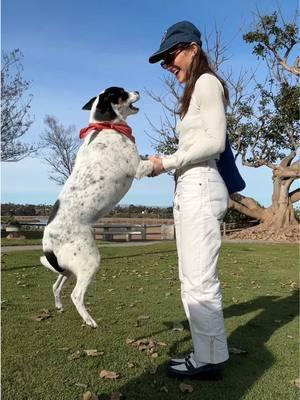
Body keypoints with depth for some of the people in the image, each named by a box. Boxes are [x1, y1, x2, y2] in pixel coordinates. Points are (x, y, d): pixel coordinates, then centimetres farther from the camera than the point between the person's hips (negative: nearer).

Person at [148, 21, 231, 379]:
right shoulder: (193, 93, 26)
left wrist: (168, 162, -7)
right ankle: (206, 353, 19)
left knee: (200, 281, -6)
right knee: (192, 280, 10)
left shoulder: (206, 81, -1)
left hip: (200, 189, -10)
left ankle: (210, 359, 7)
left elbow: (214, 142, -13)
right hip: (188, 191, 10)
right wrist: (165, 163, 8)